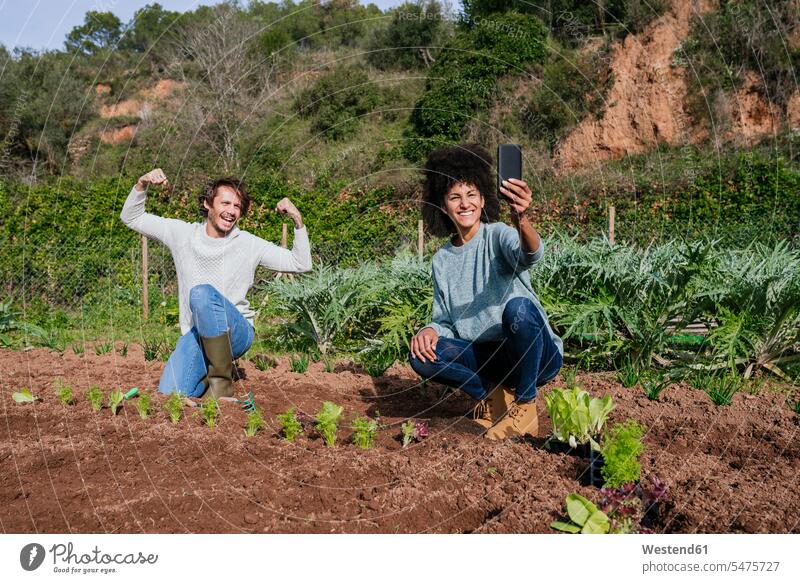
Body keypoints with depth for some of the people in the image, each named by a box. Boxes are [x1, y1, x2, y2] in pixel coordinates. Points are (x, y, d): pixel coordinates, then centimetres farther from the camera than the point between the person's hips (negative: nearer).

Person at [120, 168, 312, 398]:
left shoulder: (249, 245, 1)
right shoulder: (182, 233, 6)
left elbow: (301, 264, 1)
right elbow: (131, 217, 14)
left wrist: (298, 220, -12)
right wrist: (142, 185, -4)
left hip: (237, 332, -3)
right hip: (195, 335, 3)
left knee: (202, 292, -34)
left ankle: (222, 380, -24)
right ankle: (208, 371, 15)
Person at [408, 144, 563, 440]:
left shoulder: (499, 236, -9)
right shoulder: (442, 260, 7)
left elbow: (530, 254, -33)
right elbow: (445, 321, 9)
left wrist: (522, 219, -56)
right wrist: (431, 330, -15)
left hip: (536, 356, -4)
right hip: (486, 357, 4)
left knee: (518, 307, -35)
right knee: (422, 354, -18)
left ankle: (524, 405, -15)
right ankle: (493, 394, 1)